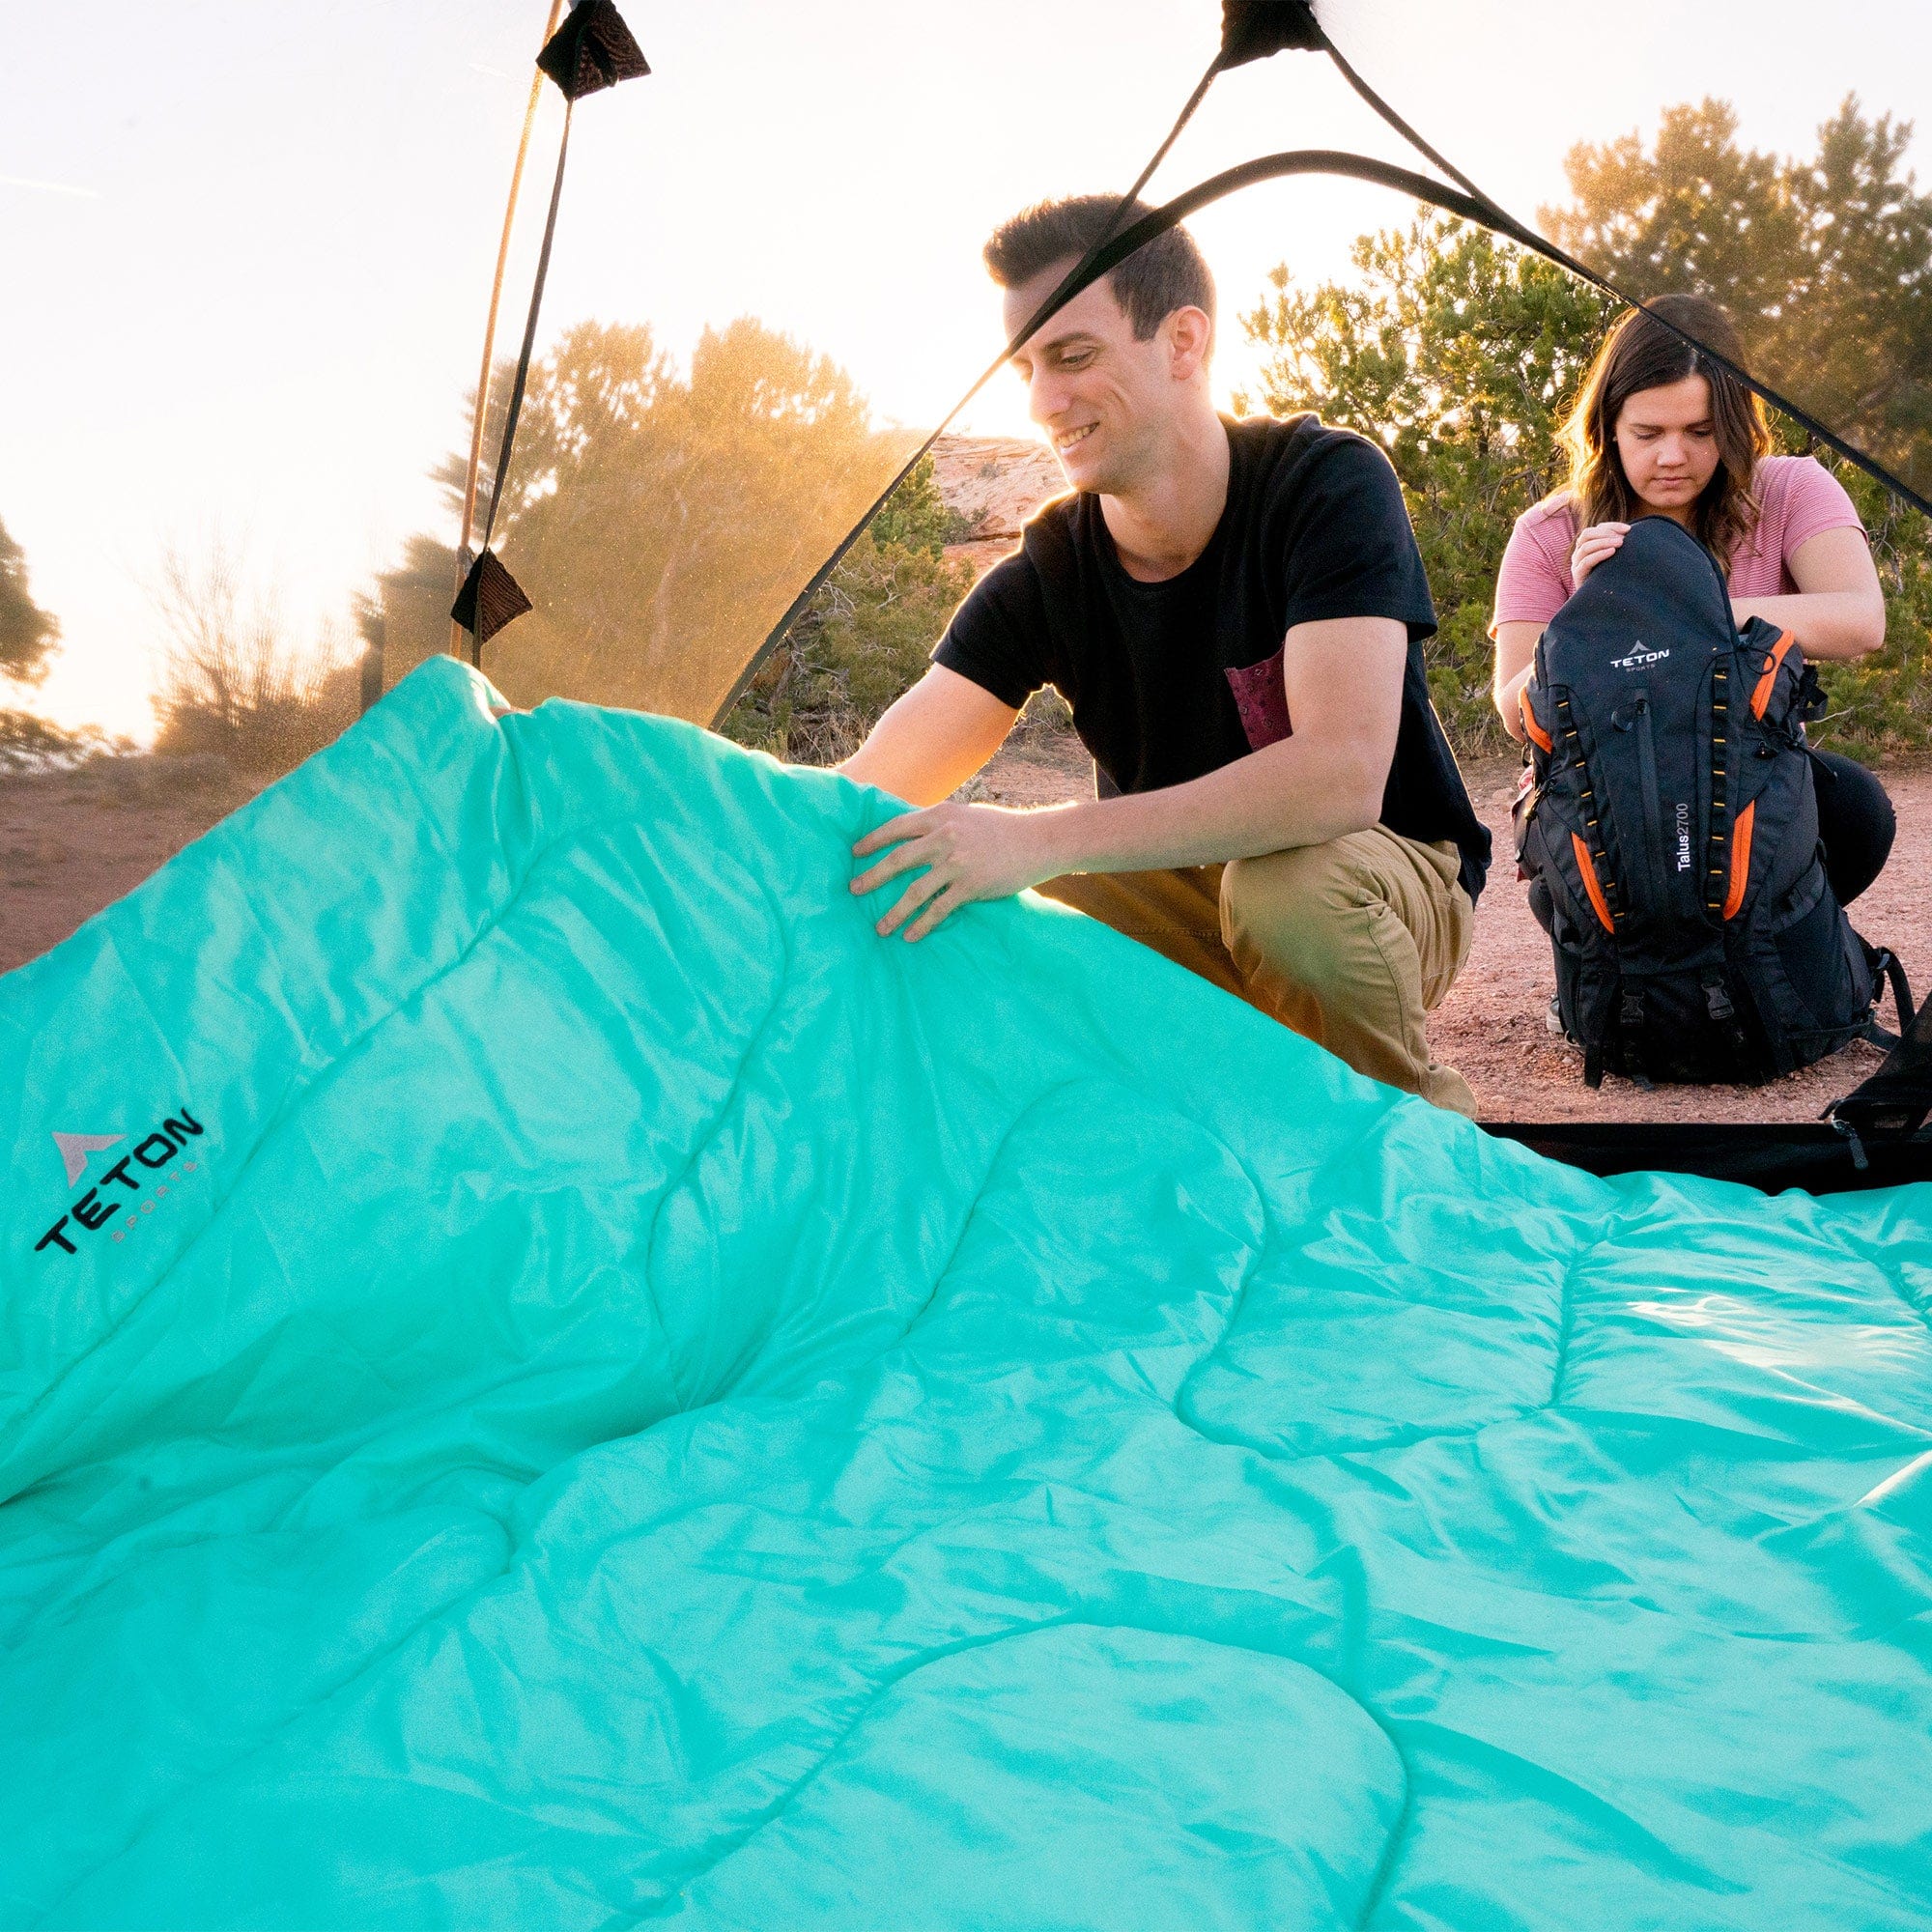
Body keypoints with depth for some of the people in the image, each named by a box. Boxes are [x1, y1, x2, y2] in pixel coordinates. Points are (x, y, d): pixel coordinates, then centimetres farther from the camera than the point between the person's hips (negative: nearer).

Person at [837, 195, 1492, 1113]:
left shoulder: (1327, 483, -22)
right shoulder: (1041, 577, -10)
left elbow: (1342, 774, -37)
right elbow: (867, 793, -14)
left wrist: (1039, 839, -44)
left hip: (1383, 878, -3)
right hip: (1183, 895, 4)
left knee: (1291, 881, -38)